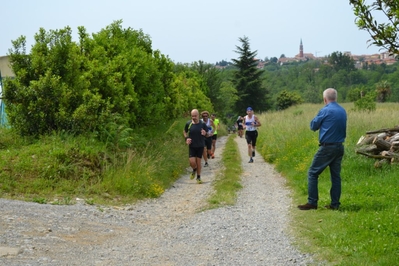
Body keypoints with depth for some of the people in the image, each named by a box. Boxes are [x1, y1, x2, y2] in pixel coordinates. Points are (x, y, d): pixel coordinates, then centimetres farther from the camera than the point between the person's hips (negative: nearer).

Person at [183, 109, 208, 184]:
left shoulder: (203, 124, -6)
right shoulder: (188, 124, -6)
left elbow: (207, 134, 5)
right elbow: (184, 131, 12)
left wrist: (205, 133, -19)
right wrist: (186, 138, -6)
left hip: (200, 146, 0)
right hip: (192, 146, 0)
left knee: (198, 162, 5)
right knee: (192, 162, -8)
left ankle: (198, 177, 21)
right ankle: (194, 170, 27)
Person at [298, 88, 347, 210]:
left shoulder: (325, 111, -12)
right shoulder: (343, 111, 7)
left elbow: (313, 126, -1)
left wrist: (318, 118, 15)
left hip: (327, 147, -7)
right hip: (340, 147, 7)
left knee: (313, 173, 1)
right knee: (336, 175, 11)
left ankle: (312, 202, -2)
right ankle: (335, 204, 12)